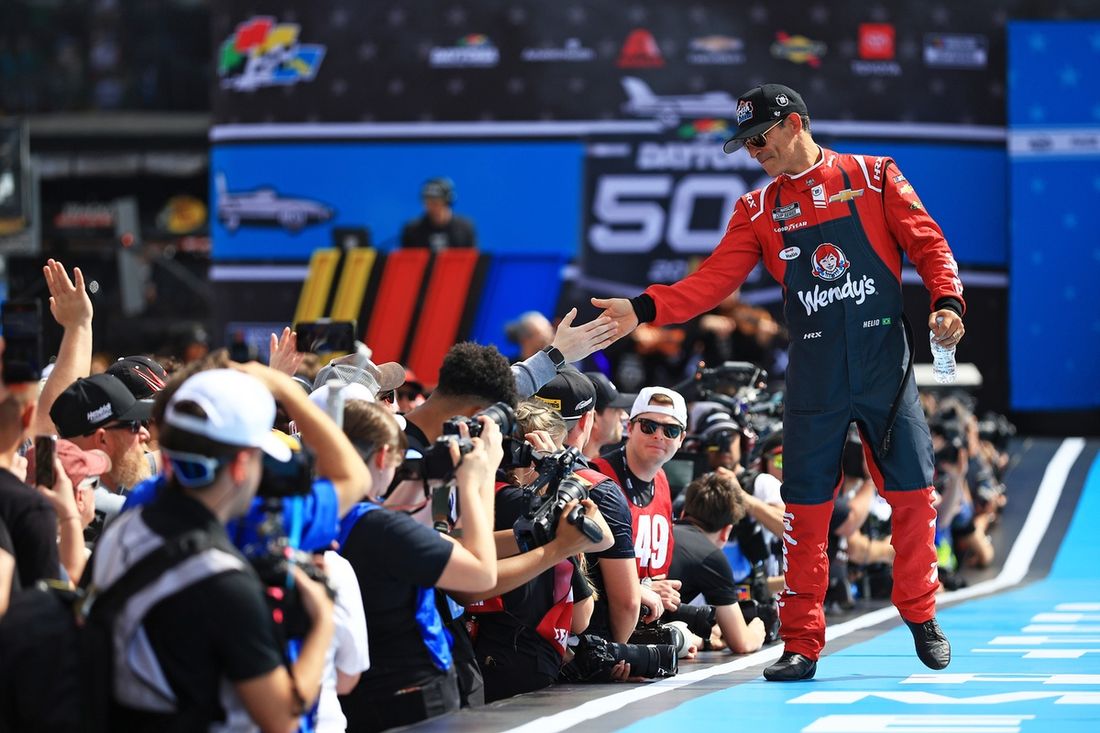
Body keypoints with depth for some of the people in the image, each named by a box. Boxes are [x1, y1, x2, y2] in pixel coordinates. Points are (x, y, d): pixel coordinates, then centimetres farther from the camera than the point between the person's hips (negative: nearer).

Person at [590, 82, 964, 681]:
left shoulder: (875, 178, 4)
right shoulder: (758, 210, 9)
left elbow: (927, 245, 1)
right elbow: (713, 280, 0)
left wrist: (947, 302, -16)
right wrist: (644, 308, -14)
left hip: (886, 366, -2)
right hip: (814, 378, 2)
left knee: (912, 493, 0)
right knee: (805, 508, -1)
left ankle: (920, 616, 20)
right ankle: (802, 643, 5)